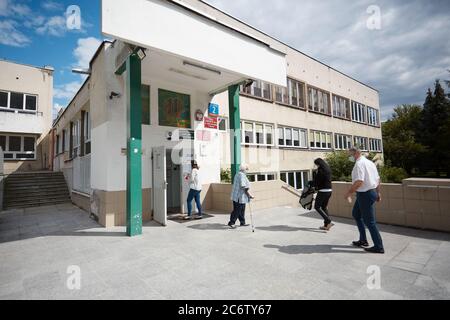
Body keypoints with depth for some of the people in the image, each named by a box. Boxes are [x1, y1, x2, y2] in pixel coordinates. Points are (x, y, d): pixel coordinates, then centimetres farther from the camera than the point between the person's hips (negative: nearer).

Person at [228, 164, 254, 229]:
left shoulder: (238, 174, 17)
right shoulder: (242, 175, -15)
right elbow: (244, 187, -22)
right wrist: (249, 195, -19)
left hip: (237, 196, 10)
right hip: (240, 196, -10)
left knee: (241, 210, 15)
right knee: (237, 210, -4)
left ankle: (242, 222, 23)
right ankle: (231, 223, 2)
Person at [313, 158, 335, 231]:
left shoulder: (320, 170, -15)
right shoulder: (328, 169, 12)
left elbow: (317, 181, -14)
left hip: (323, 191, -9)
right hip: (329, 190, 9)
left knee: (317, 207, 2)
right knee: (324, 207, 17)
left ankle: (329, 222, -7)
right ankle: (326, 225, 18)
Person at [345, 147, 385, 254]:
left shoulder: (359, 164, -18)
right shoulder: (369, 162, 13)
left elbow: (359, 181, -28)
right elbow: (378, 179, 17)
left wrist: (349, 193, -18)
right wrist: (377, 193, 23)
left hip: (364, 194, -11)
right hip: (371, 192, 11)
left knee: (369, 221, -1)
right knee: (356, 214, 21)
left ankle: (379, 247, 10)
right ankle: (363, 240, 28)